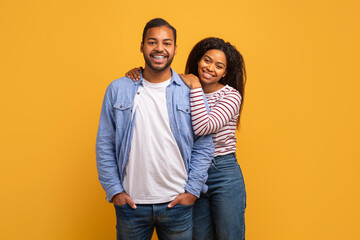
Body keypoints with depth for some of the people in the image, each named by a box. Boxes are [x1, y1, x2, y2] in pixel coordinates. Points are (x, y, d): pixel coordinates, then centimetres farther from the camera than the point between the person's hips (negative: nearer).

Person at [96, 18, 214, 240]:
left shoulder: (191, 91, 0)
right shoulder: (118, 89, 1)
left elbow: (204, 145, 1)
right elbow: (104, 144, 3)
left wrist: (193, 189, -4)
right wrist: (113, 189, -2)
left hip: (177, 203, 0)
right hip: (130, 203, 1)